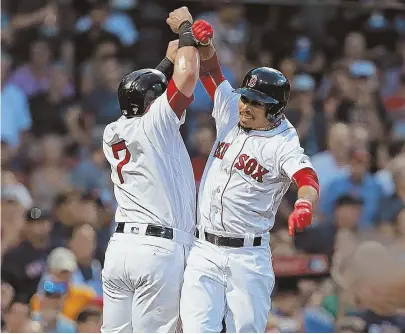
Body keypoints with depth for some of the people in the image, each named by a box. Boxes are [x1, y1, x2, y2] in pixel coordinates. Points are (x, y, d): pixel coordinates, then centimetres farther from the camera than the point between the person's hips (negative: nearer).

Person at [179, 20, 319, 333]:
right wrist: (204, 42, -10)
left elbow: (307, 178, -28)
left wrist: (304, 205, -51)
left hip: (248, 256, -4)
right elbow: (210, 70, 11)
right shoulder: (231, 114, 6)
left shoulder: (283, 145, -10)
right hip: (204, 251, 4)